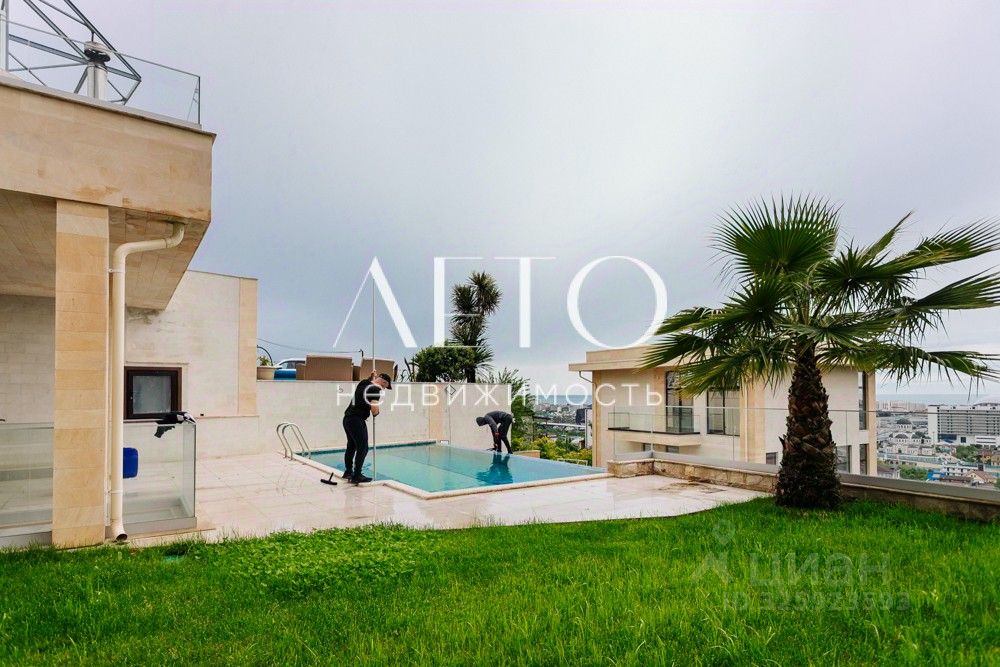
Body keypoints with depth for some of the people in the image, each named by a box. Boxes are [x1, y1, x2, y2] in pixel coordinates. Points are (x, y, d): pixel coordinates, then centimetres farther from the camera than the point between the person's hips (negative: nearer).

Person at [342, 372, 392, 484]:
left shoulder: (363, 383, 14)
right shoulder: (375, 389, -11)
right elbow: (374, 407, -21)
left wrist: (372, 377, 38)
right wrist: (376, 413, -2)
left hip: (347, 418, 9)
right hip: (357, 420, -9)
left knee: (351, 446, 20)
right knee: (362, 448, -2)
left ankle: (348, 472, 32)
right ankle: (356, 477, 0)